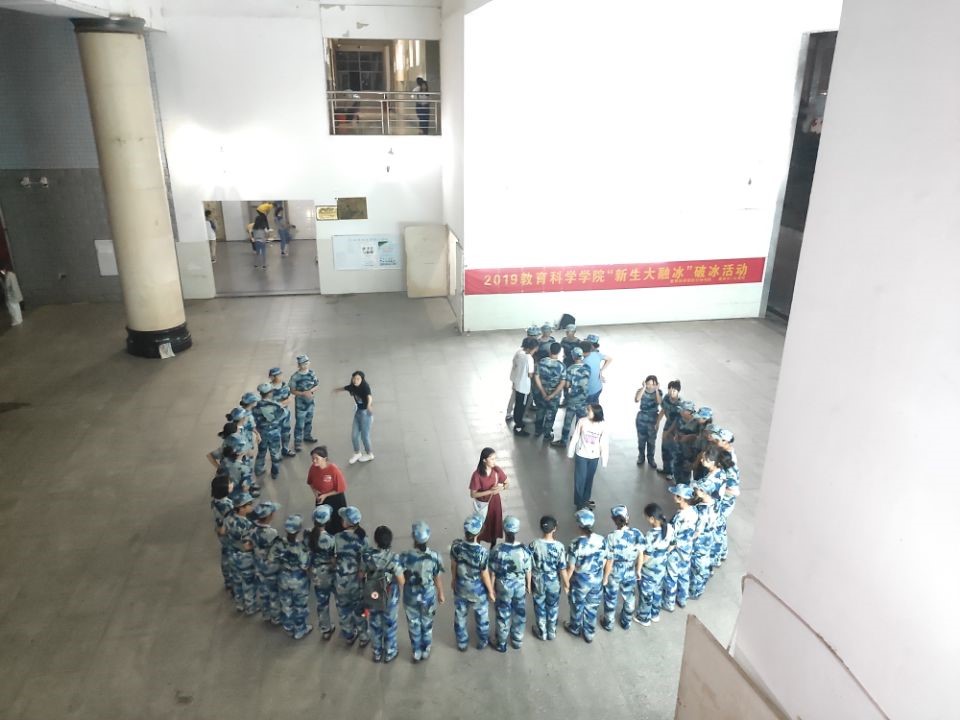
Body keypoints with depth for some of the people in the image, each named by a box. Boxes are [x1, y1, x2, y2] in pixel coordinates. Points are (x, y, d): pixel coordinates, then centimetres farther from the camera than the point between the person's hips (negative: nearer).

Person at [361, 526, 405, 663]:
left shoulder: (368, 555, -20)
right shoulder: (394, 558, -28)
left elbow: (361, 575, -5)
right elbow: (401, 582, -20)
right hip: (390, 599, -3)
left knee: (375, 624, 24)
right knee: (389, 625, 20)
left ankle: (377, 653, 42)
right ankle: (389, 653, 39)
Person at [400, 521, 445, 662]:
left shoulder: (405, 557, -26)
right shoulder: (435, 557, -23)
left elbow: (401, 579, -12)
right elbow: (437, 580, -9)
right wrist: (441, 594, 8)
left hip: (411, 597, 0)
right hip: (428, 596, 0)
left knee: (414, 625, 24)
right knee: (427, 624, 25)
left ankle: (417, 653, 42)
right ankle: (425, 651, 44)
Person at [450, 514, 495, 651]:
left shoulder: (456, 545, -24)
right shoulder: (482, 552, -34)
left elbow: (453, 565, -7)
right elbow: (485, 575, -20)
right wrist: (491, 591, -3)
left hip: (460, 587, 3)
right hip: (478, 590, -3)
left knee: (460, 615, 27)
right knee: (481, 616, 26)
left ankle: (462, 643, 48)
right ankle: (482, 642, 49)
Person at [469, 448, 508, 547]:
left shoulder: (497, 470, -12)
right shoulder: (477, 474, -24)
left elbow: (507, 484, 1)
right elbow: (473, 494, -20)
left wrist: (501, 488, -22)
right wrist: (490, 491, -27)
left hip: (495, 503, 4)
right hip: (482, 505, -4)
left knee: (495, 526, 19)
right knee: (481, 528, 11)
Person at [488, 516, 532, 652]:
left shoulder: (497, 550, -23)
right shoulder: (524, 550, -18)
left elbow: (493, 572, -13)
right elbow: (527, 571, -6)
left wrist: (492, 588, 2)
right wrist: (528, 585, 11)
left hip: (503, 587, -1)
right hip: (520, 586, 2)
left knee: (503, 615, 17)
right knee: (519, 614, 22)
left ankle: (501, 644, 33)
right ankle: (517, 641, 39)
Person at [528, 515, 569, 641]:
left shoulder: (534, 545, -21)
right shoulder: (559, 546, -23)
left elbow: (529, 566, -11)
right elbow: (562, 569, -15)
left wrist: (529, 581, 6)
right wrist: (566, 584, 1)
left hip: (538, 582, 0)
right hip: (554, 583, 0)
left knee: (540, 607, 21)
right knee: (553, 607, 22)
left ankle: (542, 632, 37)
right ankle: (552, 632, 38)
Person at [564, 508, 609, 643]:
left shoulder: (576, 544, -29)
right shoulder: (602, 541, -16)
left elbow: (571, 568, -20)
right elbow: (604, 561, -1)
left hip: (580, 581, -3)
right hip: (596, 580, 4)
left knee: (577, 605, 23)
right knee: (592, 607, 24)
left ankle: (575, 628, 46)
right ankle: (589, 633, 40)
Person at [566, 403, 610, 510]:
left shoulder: (603, 426, -15)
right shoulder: (582, 421, -16)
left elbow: (604, 443, -7)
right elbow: (575, 437, -5)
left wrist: (604, 460, -4)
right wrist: (570, 452, 2)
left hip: (594, 457, 1)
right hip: (581, 455, -1)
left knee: (589, 478, 16)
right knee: (580, 479, 5)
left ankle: (585, 500, 35)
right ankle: (579, 502, 21)